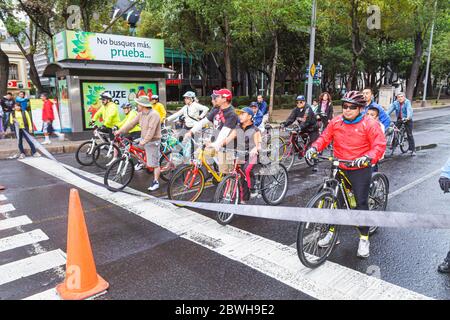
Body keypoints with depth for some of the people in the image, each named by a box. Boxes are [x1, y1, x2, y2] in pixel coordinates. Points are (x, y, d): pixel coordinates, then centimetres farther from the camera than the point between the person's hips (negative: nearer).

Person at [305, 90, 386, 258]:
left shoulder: (369, 124, -10)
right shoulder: (335, 122, 1)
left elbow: (380, 145, -15)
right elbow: (325, 137, 5)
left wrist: (368, 157, -33)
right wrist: (315, 147, -15)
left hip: (360, 169, -4)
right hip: (339, 168, 4)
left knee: (361, 202, -1)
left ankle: (364, 238, 14)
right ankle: (331, 231, 25)